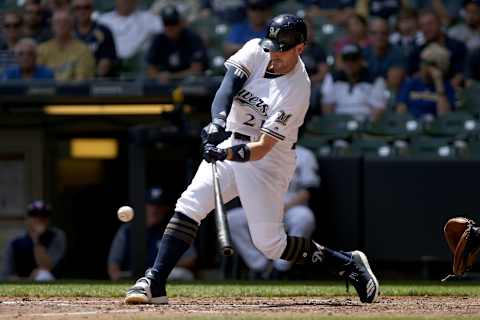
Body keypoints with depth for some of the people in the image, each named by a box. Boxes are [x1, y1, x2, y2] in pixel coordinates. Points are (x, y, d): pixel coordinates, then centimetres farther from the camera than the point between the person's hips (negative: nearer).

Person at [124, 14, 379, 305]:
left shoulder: (297, 90, -23)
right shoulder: (256, 51, -6)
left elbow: (262, 148, -28)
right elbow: (228, 85, -20)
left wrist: (227, 154, -44)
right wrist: (218, 122, -38)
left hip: (269, 160, -5)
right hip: (231, 144, 5)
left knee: (270, 243, -8)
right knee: (188, 206, -12)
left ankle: (347, 264, 10)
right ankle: (154, 283, -12)